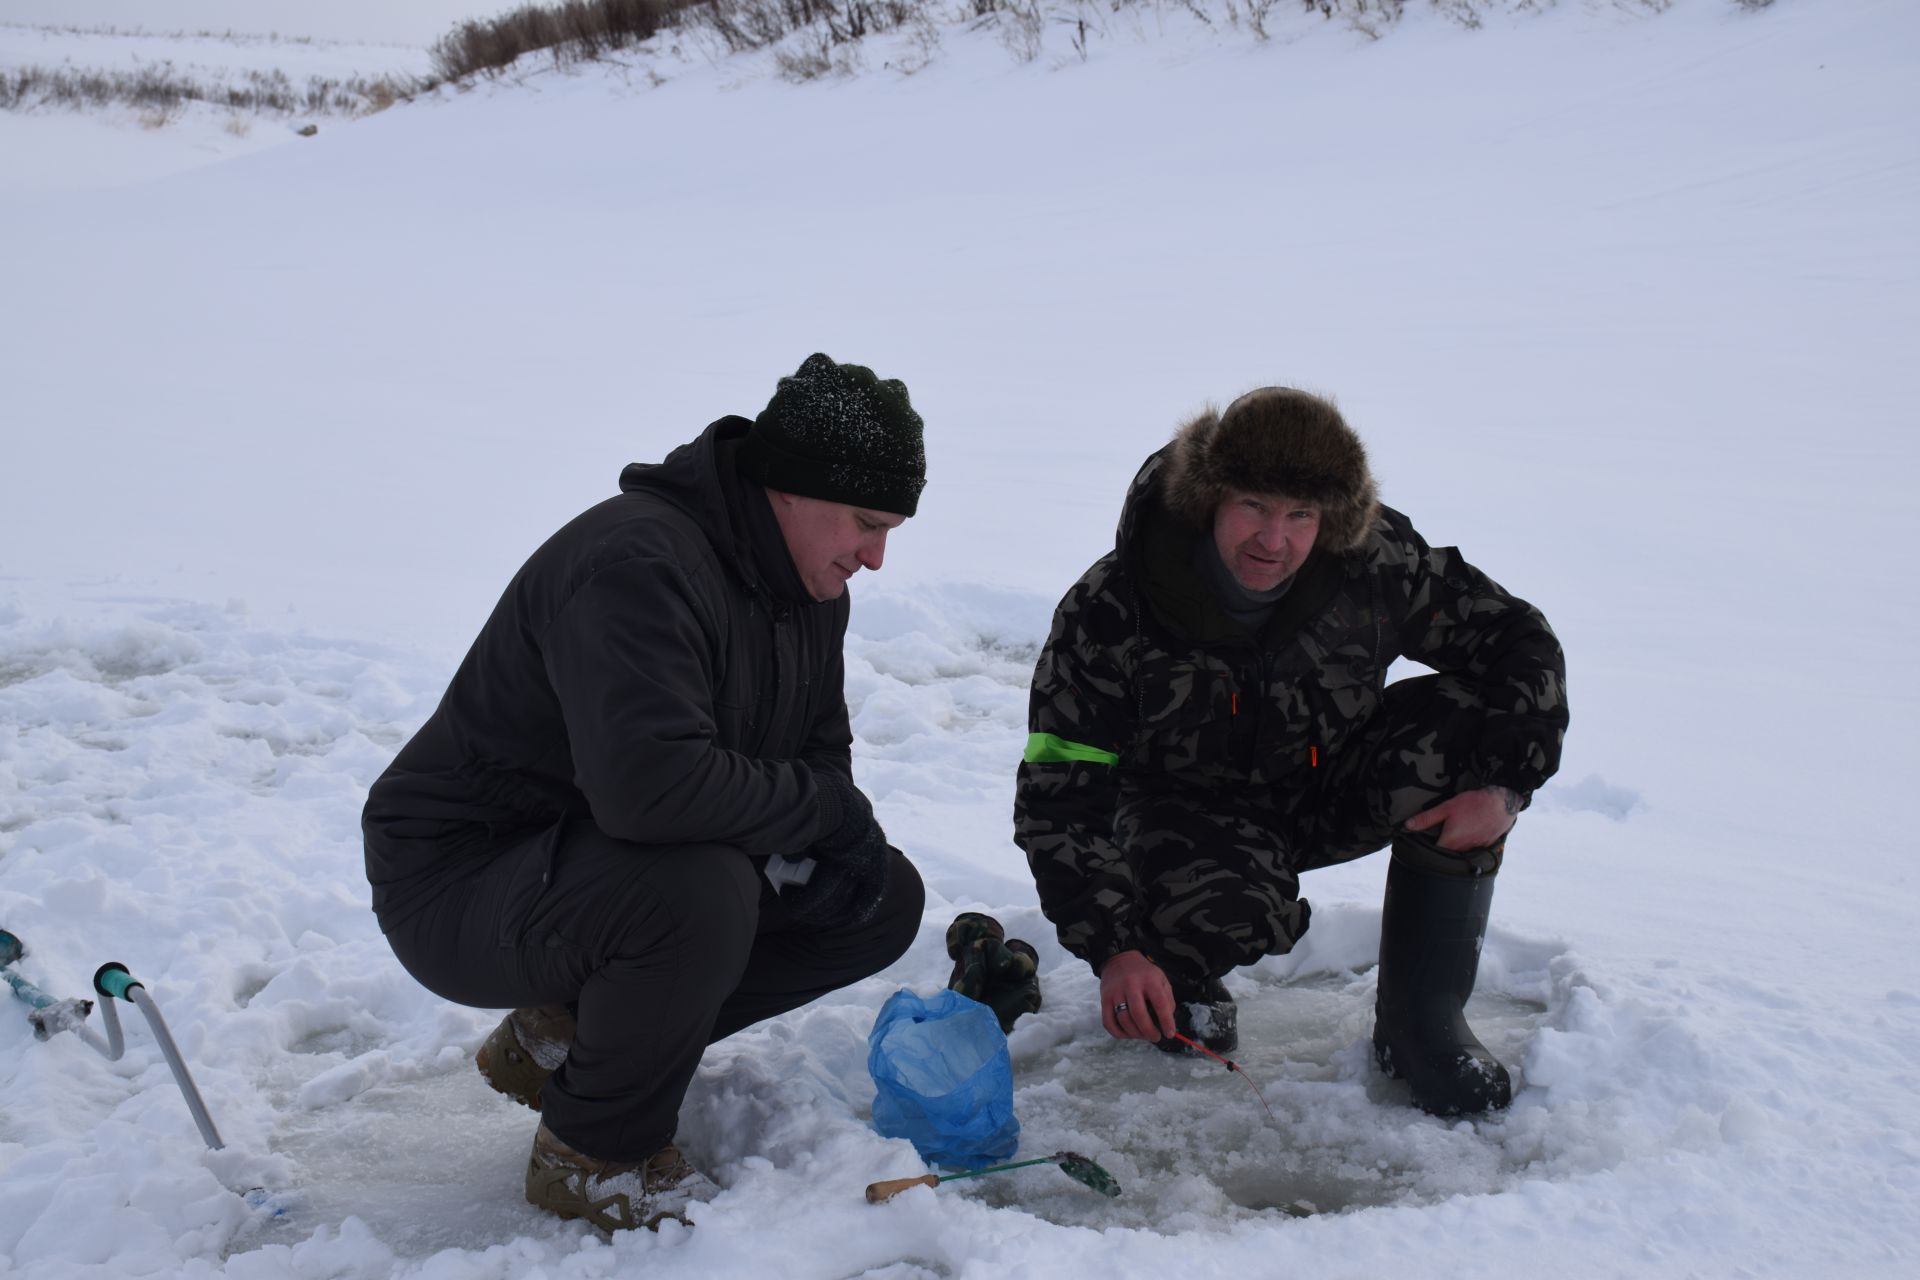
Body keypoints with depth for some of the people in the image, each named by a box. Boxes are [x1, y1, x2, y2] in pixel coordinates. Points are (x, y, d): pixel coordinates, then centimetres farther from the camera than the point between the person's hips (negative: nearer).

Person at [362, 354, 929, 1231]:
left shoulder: (808, 580, 3)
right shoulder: (639, 560, -28)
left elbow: (819, 749, 13)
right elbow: (648, 780, -41)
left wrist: (826, 852, -10)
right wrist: (822, 808, -25)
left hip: (629, 868, 9)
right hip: (460, 880, -9)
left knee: (886, 901, 0)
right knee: (699, 891, -37)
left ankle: (570, 1036, 7)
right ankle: (595, 1155, -8)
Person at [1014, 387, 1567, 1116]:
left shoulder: (1375, 564, -20)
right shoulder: (1111, 611, -26)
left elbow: (1520, 641, -8)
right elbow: (1060, 792, -24)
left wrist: (1505, 785, -24)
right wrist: (1114, 950, -34)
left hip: (1332, 790, 3)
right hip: (1190, 813, -3)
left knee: (1460, 728, -24)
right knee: (1228, 913, -37)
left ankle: (1419, 1024, -13)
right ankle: (1179, 976, 6)